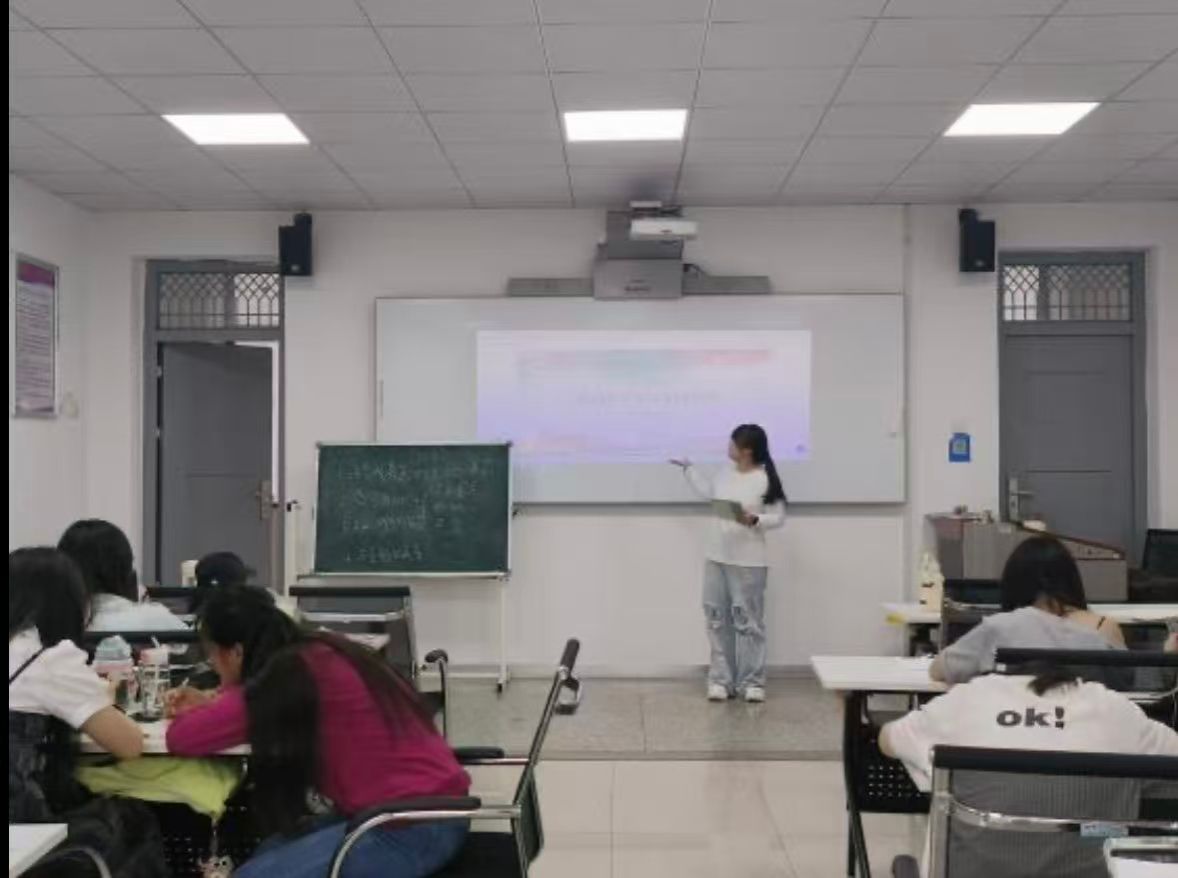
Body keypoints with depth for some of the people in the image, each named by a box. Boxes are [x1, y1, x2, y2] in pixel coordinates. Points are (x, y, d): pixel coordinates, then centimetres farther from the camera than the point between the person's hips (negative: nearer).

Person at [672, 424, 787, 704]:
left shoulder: (766, 480, -11)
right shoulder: (726, 473, 8)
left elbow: (778, 517, -8)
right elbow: (709, 493, 27)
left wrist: (753, 520, -25)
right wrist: (688, 467, 31)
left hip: (748, 562, -6)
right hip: (716, 558, 6)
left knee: (748, 621, -1)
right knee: (718, 620, 7)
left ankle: (752, 682, 9)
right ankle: (720, 679, 15)